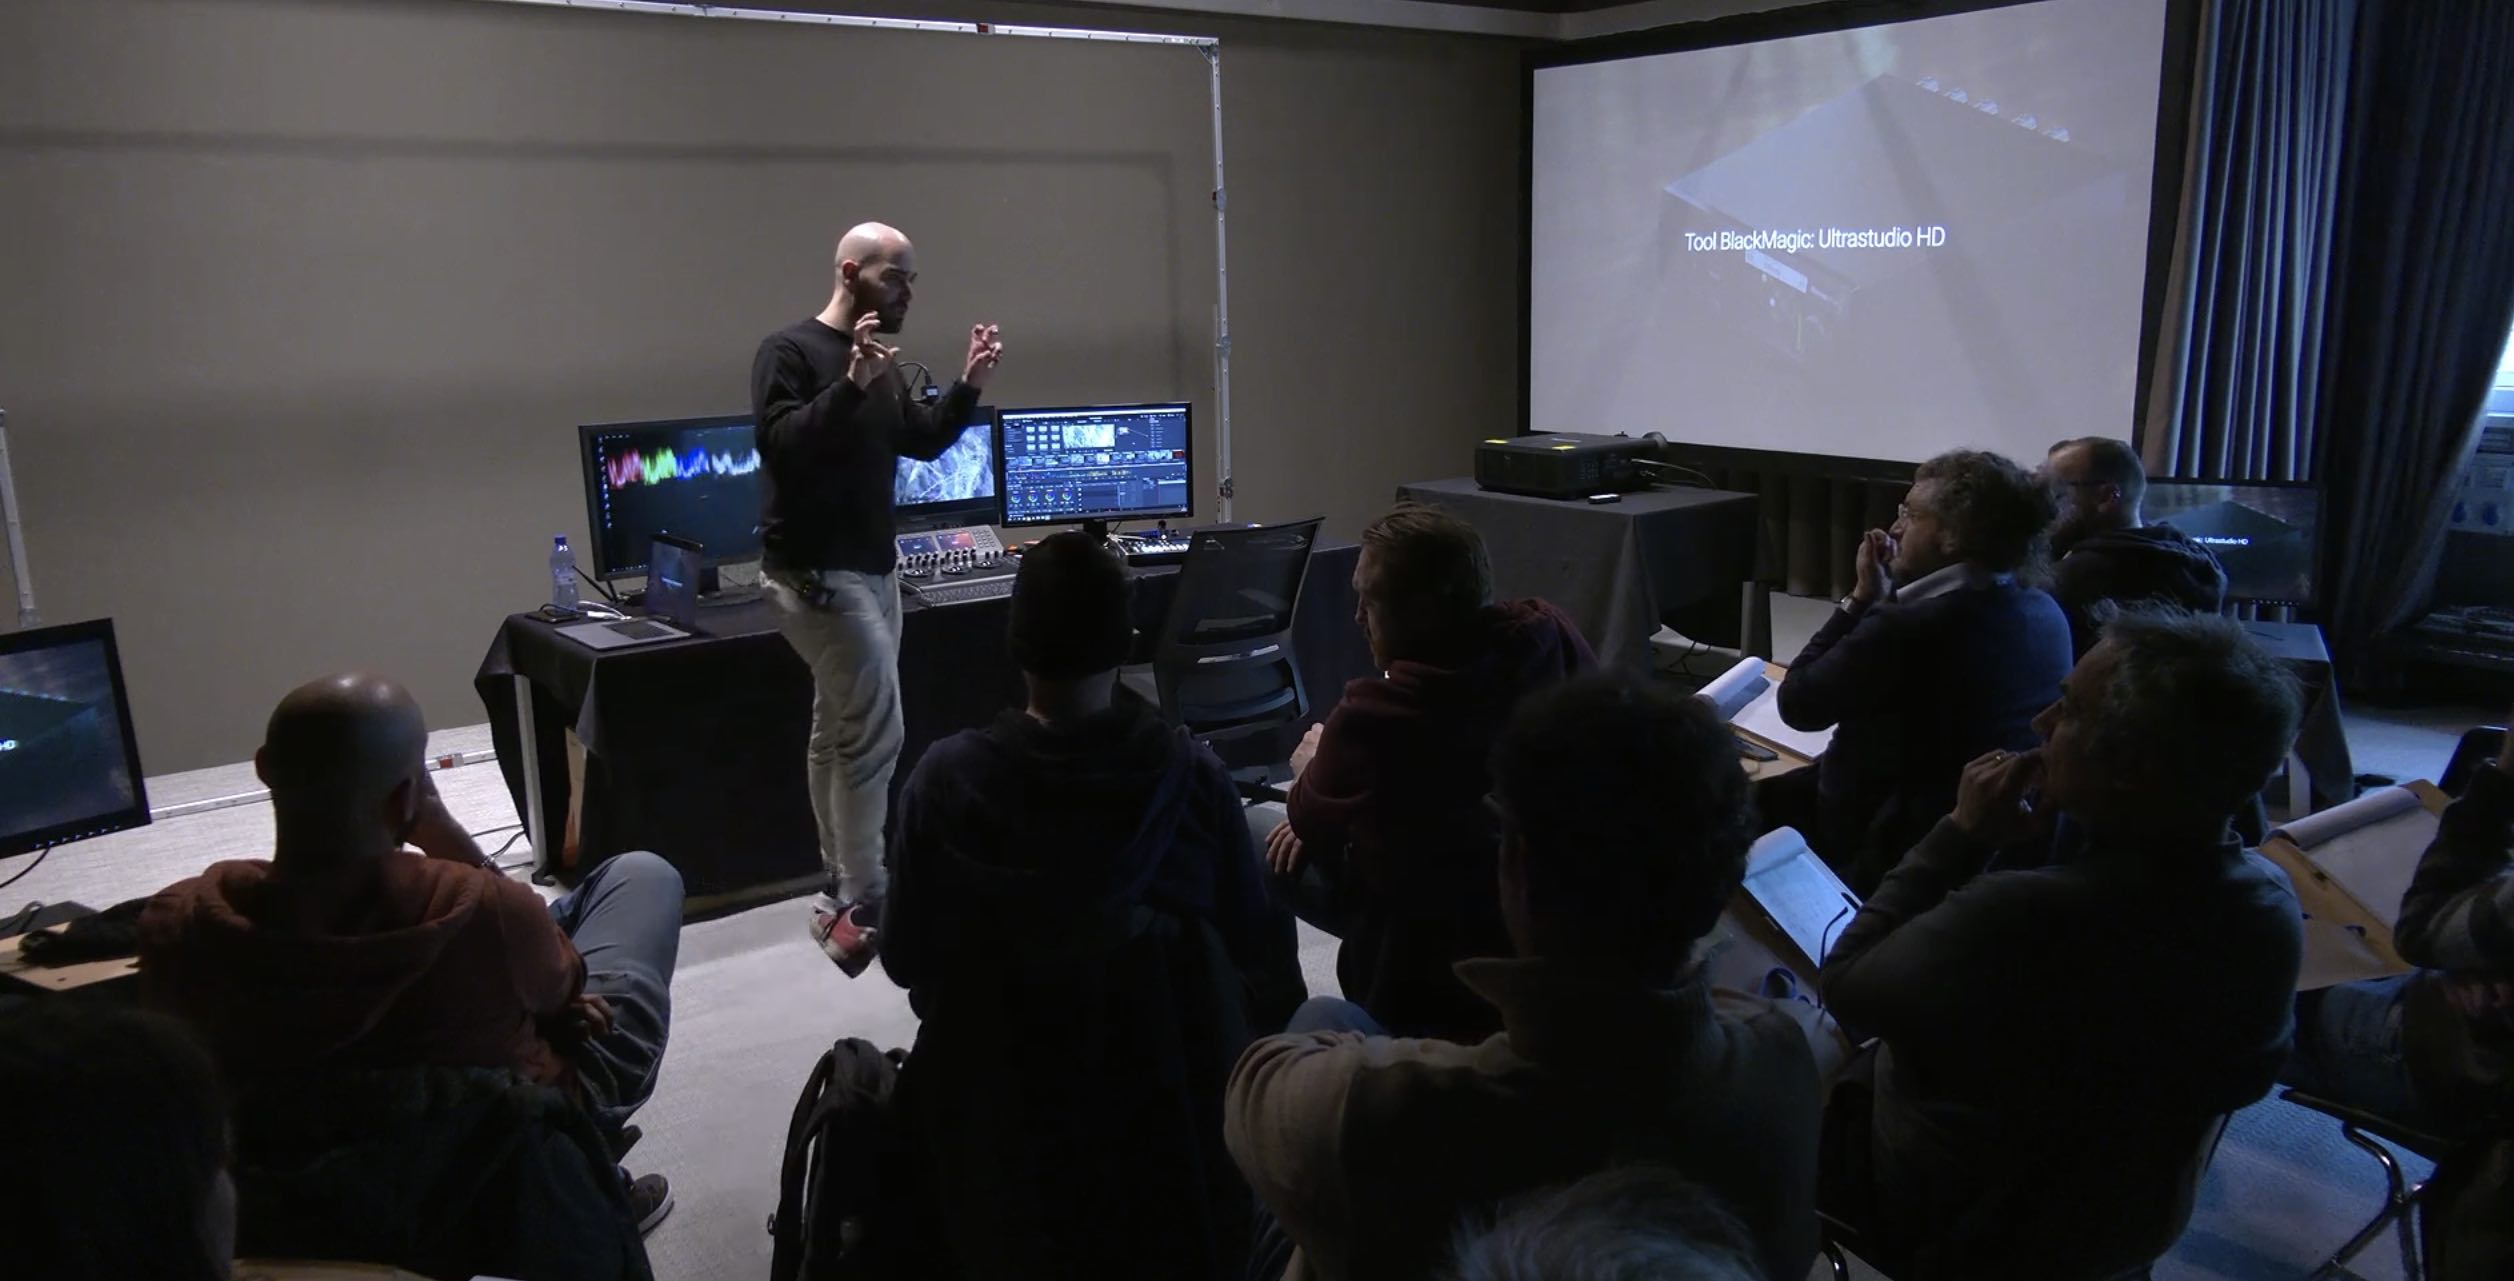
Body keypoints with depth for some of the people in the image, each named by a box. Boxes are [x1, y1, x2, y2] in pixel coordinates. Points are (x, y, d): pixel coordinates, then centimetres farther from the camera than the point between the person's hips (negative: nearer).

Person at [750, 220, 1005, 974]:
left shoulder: (883, 366, 12)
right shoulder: (790, 352, -11)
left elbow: (925, 442, 19)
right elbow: (780, 445, -23)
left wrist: (970, 386, 5)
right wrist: (851, 385, -33)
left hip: (872, 569, 9)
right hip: (816, 573, -9)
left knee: (838, 730, 13)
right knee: (875, 732, -14)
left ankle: (841, 893, 21)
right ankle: (862, 910, -8)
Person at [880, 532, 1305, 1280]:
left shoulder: (948, 778, -19)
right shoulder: (1192, 773, -17)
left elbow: (906, 962, -7)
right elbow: (1254, 943, -6)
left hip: (1006, 1109, 0)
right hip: (1177, 1101, 1)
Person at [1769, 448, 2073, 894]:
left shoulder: (1906, 626, -29)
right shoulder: (2045, 614, -3)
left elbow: (1797, 704, -16)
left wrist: (1862, 598, -12)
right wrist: (1892, 592, 3)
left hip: (1895, 847, -8)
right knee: (1785, 790, 22)